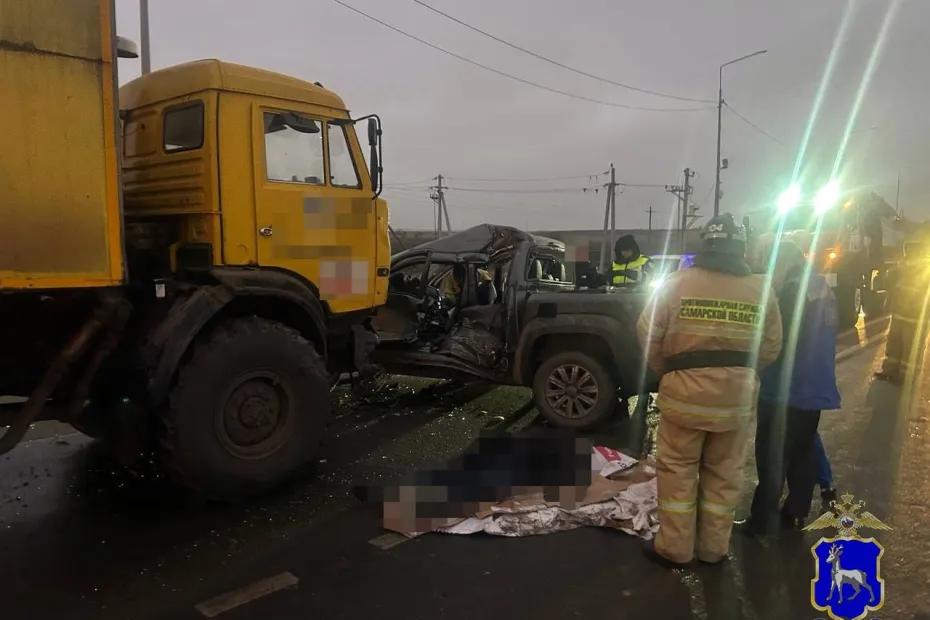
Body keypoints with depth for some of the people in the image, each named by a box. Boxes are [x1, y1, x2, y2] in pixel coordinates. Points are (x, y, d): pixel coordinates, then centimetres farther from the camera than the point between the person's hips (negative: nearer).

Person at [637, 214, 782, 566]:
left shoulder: (679, 282, -6)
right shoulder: (761, 289, 2)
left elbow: (648, 333, -5)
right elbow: (771, 348, 4)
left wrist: (664, 370, 11)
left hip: (686, 389, -3)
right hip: (738, 395, 3)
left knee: (677, 469, 9)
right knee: (723, 473, 15)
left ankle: (674, 548, 16)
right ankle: (713, 548, 26)